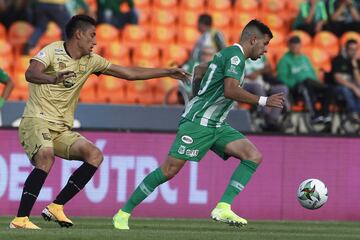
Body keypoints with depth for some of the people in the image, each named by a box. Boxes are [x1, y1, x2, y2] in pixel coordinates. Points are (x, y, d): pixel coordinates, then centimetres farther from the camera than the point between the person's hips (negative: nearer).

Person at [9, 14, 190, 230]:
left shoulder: (90, 60, 11)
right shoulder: (53, 51, -8)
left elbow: (130, 73, 17)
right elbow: (31, 74, -28)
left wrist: (168, 72, 16)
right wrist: (53, 79, -49)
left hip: (62, 130, 7)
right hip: (37, 121, -7)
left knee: (95, 155, -13)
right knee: (46, 156, -34)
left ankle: (56, 207, -8)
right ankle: (20, 219, -30)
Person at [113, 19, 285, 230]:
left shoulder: (229, 54, 19)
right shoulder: (235, 55, -11)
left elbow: (199, 71, 29)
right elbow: (230, 91, -24)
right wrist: (264, 101, -20)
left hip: (217, 126, 10)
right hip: (197, 123, -10)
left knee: (254, 156, -8)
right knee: (170, 170, -11)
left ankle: (223, 208, -16)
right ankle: (123, 214, 0)